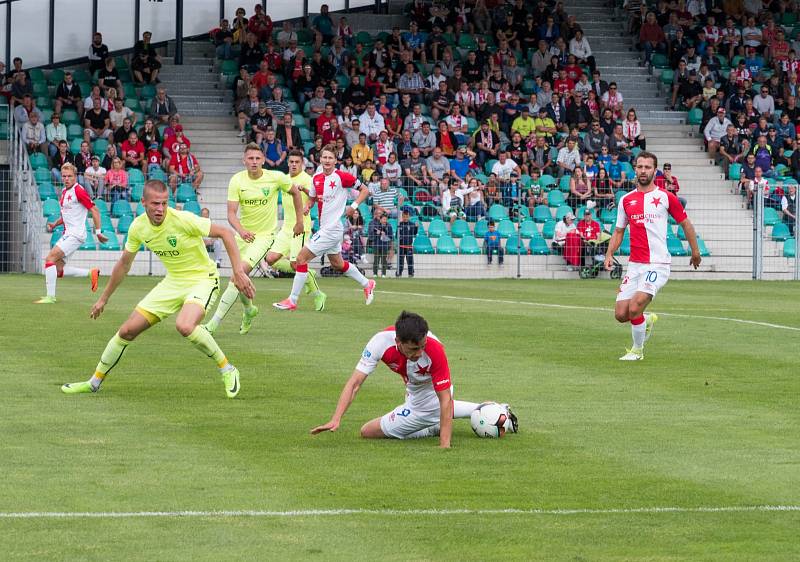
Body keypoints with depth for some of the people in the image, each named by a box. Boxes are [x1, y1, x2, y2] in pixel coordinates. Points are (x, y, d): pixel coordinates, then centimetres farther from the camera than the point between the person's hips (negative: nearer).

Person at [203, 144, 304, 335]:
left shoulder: (276, 178, -11)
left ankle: (213, 324, -23)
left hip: (265, 235, -3)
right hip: (243, 233, 4)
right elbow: (231, 213, -15)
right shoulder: (237, 180, -9)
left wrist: (299, 221, 11)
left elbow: (295, 192, 10)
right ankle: (249, 310, 45)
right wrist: (240, 230, -35)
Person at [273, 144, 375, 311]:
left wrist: (354, 206, -15)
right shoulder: (317, 178, 7)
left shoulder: (341, 177, -12)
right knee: (337, 264, 23)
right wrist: (307, 205, -2)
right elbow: (312, 198, 21)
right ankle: (367, 284, 42)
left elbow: (364, 190, -3)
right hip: (324, 227, 9)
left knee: (302, 258, -11)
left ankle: (292, 300, -4)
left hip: (332, 228, -9)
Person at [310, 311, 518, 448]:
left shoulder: (434, 350, -39)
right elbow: (354, 383, -26)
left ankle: (437, 429, 4)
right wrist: (336, 420, -38)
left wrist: (445, 444, -39)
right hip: (416, 393, 6)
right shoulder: (381, 342, -29)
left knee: (368, 432, -2)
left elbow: (445, 400, -33)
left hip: (425, 401, -6)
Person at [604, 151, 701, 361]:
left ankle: (637, 350, 4)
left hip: (657, 265, -5)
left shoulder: (666, 197, -2)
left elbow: (685, 223, 9)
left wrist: (695, 251, 11)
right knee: (620, 314, -2)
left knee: (634, 309, -19)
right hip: (634, 265, 5)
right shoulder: (626, 200, 10)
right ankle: (647, 320, 31)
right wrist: (610, 253, 2)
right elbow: (619, 231, 17)